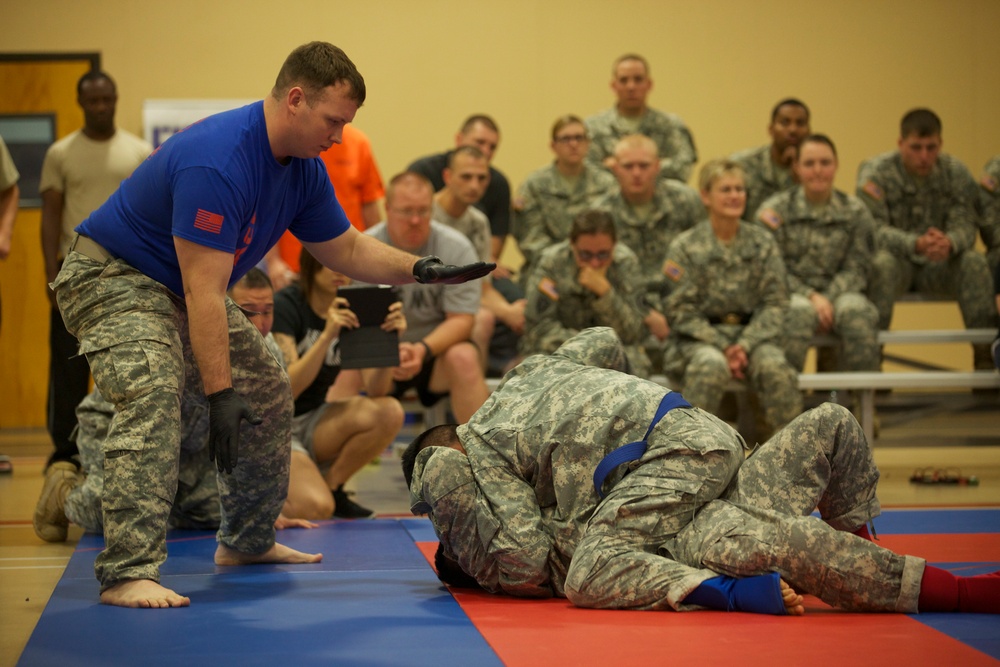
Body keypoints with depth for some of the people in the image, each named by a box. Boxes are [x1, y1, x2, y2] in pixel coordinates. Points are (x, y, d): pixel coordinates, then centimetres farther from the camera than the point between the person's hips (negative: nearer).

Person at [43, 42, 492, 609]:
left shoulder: (303, 168, -2)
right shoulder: (218, 163, -33)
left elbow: (348, 250, 10)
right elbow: (203, 293, -33)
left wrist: (419, 269, -7)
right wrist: (219, 395, -33)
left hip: (184, 291, 10)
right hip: (112, 280, -10)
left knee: (268, 392, 13)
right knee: (154, 394, -31)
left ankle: (248, 540, 27)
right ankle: (127, 573, -35)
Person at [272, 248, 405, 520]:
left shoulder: (351, 309, 0)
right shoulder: (285, 306, -16)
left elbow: (375, 390, -9)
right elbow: (286, 388, -26)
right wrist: (327, 336, -36)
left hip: (313, 423, 6)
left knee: (390, 412, -21)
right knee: (314, 508, -29)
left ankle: (330, 485, -1)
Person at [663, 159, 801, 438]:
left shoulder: (763, 243, 8)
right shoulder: (686, 247, 2)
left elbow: (775, 303, 3)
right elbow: (681, 311, -2)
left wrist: (745, 345, -12)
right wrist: (723, 347, -13)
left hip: (752, 332, 2)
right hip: (702, 336, -2)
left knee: (775, 366, -31)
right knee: (712, 365, -36)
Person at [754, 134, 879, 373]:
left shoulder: (856, 212, 9)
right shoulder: (774, 209, 4)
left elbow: (855, 269, 3)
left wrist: (828, 300, -15)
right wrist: (811, 296, -16)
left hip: (837, 293, 2)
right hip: (791, 294, -2)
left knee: (857, 311, -33)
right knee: (799, 312, -37)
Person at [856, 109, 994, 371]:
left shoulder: (955, 172, -3)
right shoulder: (875, 172, -12)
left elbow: (965, 225, -12)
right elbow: (874, 230, -21)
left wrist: (950, 243, -39)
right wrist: (916, 244, -41)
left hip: (939, 265, 3)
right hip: (898, 261, -2)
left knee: (974, 260, -26)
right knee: (882, 263, -36)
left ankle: (985, 354, -19)